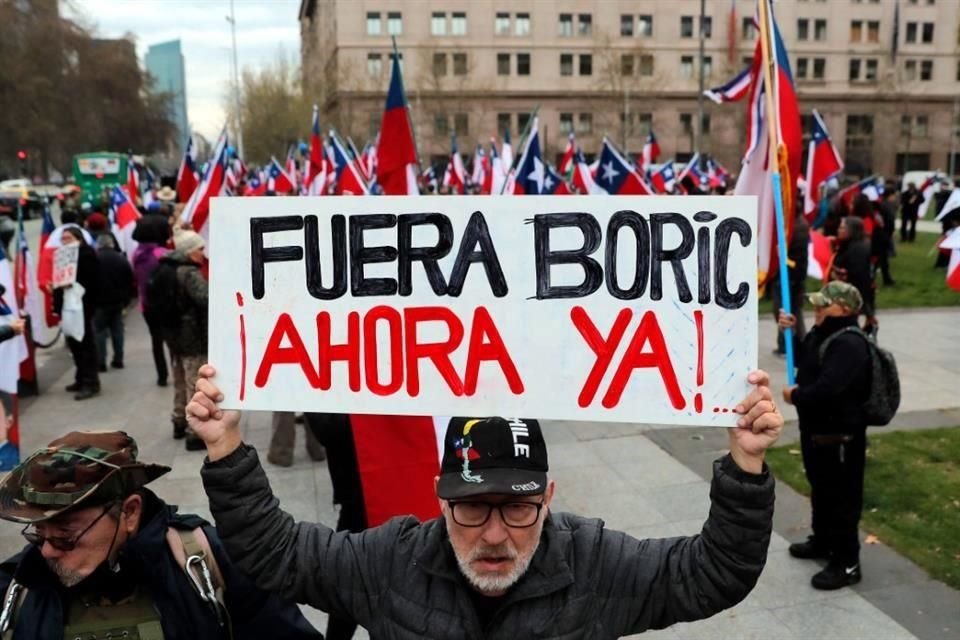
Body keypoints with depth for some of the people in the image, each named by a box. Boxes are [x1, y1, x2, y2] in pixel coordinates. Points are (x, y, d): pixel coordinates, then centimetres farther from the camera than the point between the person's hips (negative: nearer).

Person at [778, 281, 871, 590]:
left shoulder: (850, 344, -24)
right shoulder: (821, 335, 8)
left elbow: (827, 389, -34)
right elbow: (801, 361, 25)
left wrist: (795, 396, -16)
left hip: (840, 435, -10)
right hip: (816, 429, 10)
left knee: (842, 497, 0)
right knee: (821, 490, 24)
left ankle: (847, 564, 11)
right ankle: (822, 541, 41)